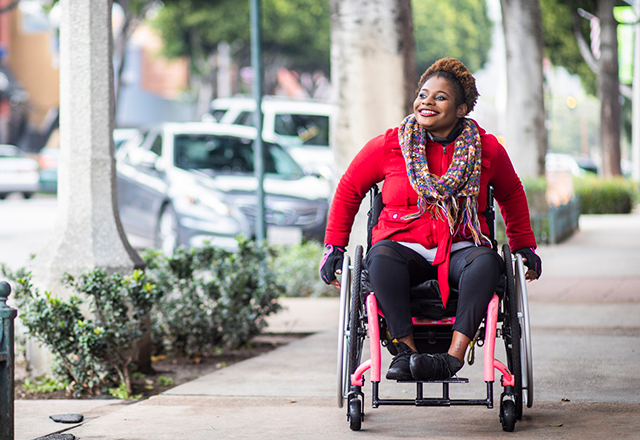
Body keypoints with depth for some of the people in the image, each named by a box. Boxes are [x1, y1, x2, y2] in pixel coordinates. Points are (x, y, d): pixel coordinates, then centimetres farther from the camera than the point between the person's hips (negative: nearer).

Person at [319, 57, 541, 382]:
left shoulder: (487, 149, 6)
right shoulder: (389, 145, 2)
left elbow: (511, 194, 24)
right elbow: (349, 188, 14)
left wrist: (524, 247, 22)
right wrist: (334, 247, 12)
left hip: (460, 248, 1)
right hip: (404, 244, 0)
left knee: (486, 261, -35)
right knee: (382, 256, -36)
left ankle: (453, 357, -42)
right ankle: (406, 350, -34)